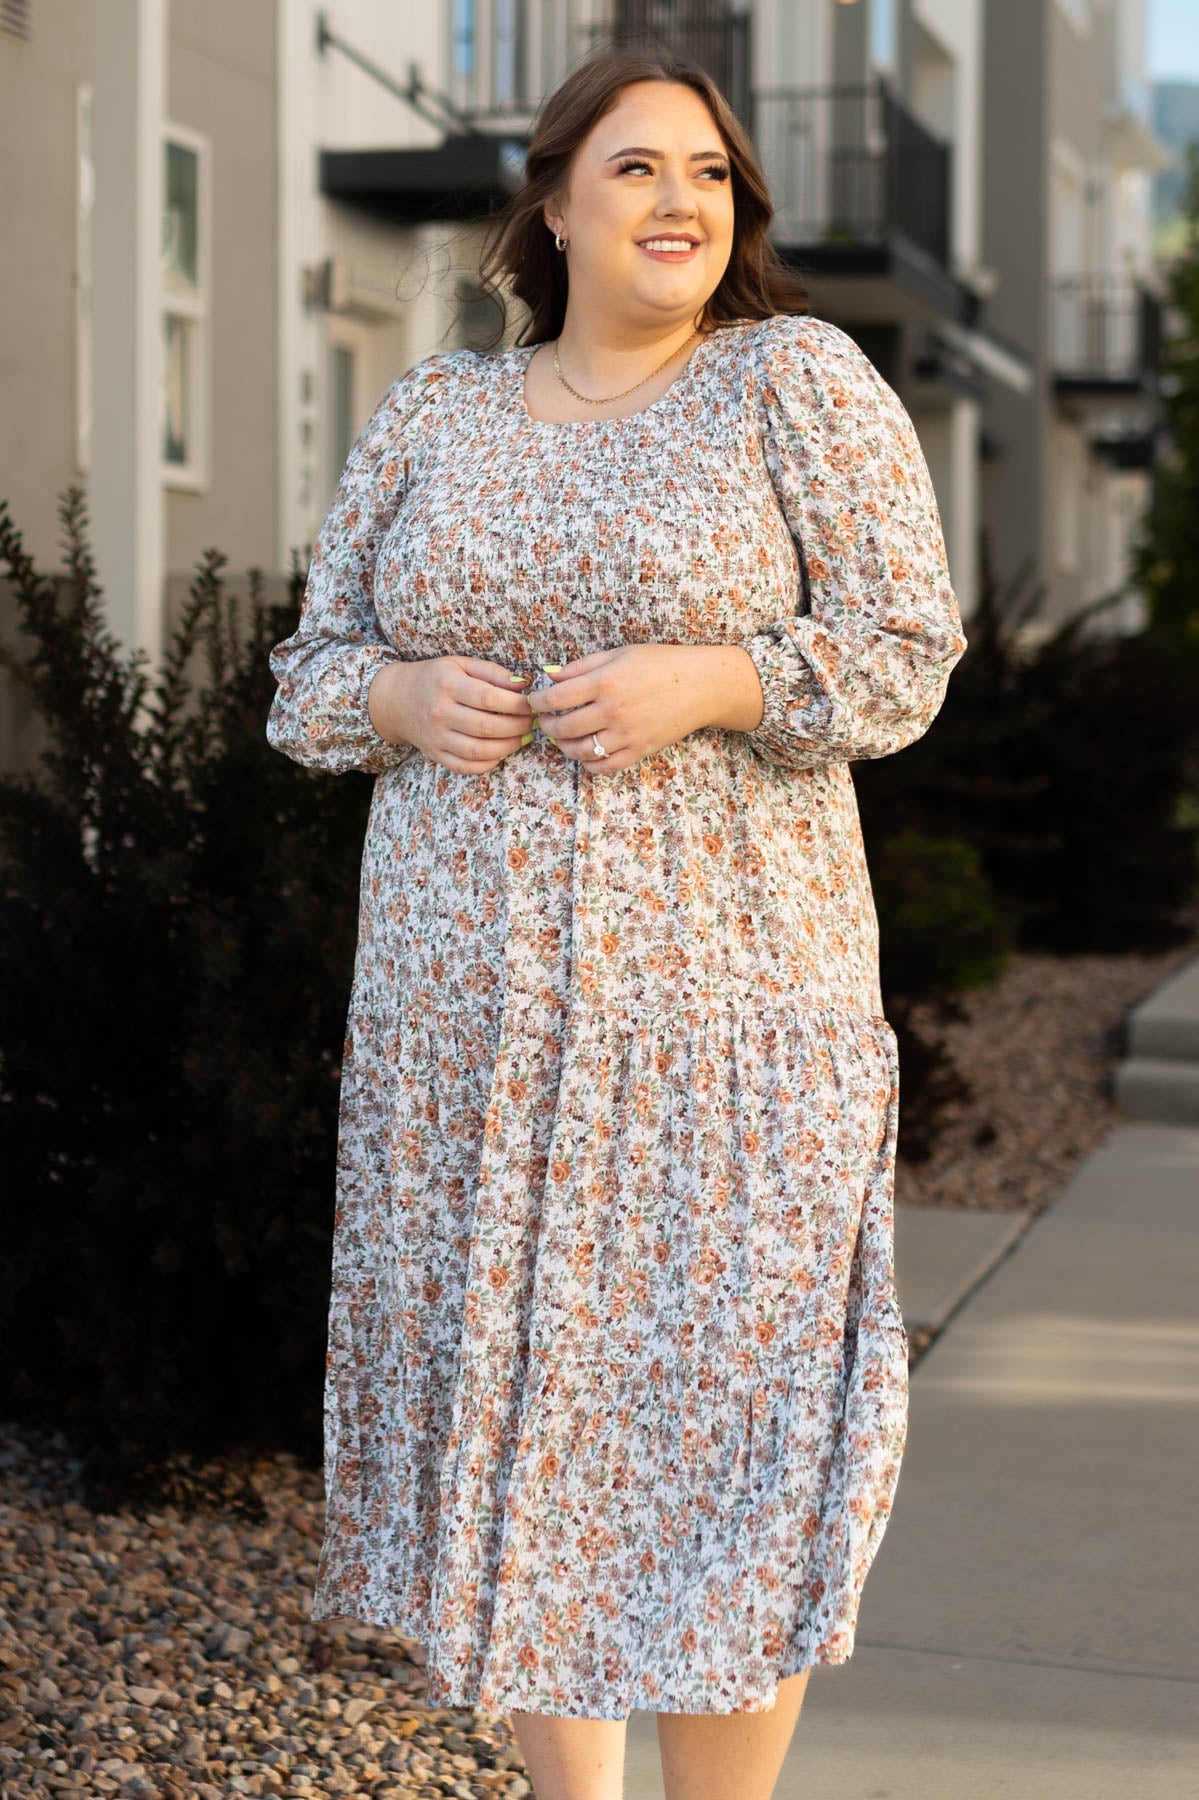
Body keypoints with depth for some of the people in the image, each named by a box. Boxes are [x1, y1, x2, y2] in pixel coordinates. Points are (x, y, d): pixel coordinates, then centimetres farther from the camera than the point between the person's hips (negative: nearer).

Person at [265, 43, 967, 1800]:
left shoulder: (799, 381, 0)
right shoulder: (432, 416, 10)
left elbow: (905, 653, -3)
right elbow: (315, 665, 13)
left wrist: (702, 682, -18)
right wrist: (404, 697, -9)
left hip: (722, 996, -3)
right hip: (466, 1001, 4)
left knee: (721, 1415, -2)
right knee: (511, 1404, 10)